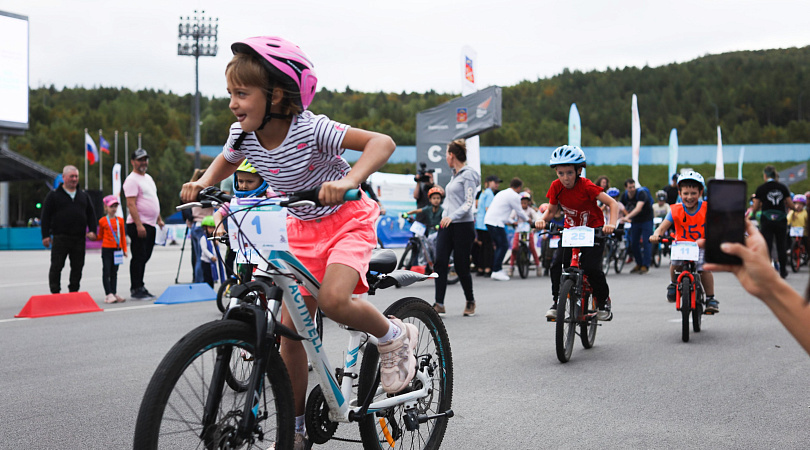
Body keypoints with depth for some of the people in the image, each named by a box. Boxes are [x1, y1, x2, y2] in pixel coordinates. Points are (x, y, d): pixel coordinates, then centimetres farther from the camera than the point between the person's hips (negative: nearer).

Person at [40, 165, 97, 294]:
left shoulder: (84, 195, 16)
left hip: (79, 238, 4)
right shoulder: (54, 195, 4)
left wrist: (92, 230, 1)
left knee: (77, 266, 6)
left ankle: (74, 292, 16)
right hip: (60, 238, -4)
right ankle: (55, 292, 5)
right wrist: (45, 235, -7)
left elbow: (91, 214, 16)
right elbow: (46, 216, 0)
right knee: (56, 266, -2)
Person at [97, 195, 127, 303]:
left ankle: (114, 293, 11)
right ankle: (109, 294, -5)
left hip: (117, 249, 3)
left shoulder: (120, 220, 7)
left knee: (114, 272, 9)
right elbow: (100, 236, 8)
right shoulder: (102, 221, -1)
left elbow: (123, 236, 12)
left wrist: (124, 249, 9)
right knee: (106, 272, -5)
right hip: (106, 249, -3)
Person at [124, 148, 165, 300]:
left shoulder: (148, 178, 19)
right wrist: (139, 225, -24)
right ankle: (135, 290, -2)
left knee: (144, 257, 12)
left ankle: (140, 287, 19)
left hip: (150, 225, 9)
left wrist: (159, 219, 23)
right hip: (139, 225, -9)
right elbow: (131, 204, -17)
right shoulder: (132, 180, -10)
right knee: (138, 258, -6)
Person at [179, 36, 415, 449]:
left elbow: (382, 142, -32)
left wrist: (349, 180, -48)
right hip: (302, 229, 6)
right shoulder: (244, 136, -9)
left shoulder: (310, 129, -27)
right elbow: (225, 162, 16)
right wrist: (202, 184, -5)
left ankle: (395, 337, 0)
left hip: (348, 220, -6)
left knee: (332, 299, -32)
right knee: (290, 328, 1)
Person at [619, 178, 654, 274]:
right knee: (633, 243, 3)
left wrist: (627, 217, -51)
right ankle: (639, 264, 17)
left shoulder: (641, 193, -25)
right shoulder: (624, 196, -7)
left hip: (646, 220, -5)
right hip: (635, 220, 5)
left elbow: (638, 208, -39)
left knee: (646, 242, -11)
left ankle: (645, 265, -8)